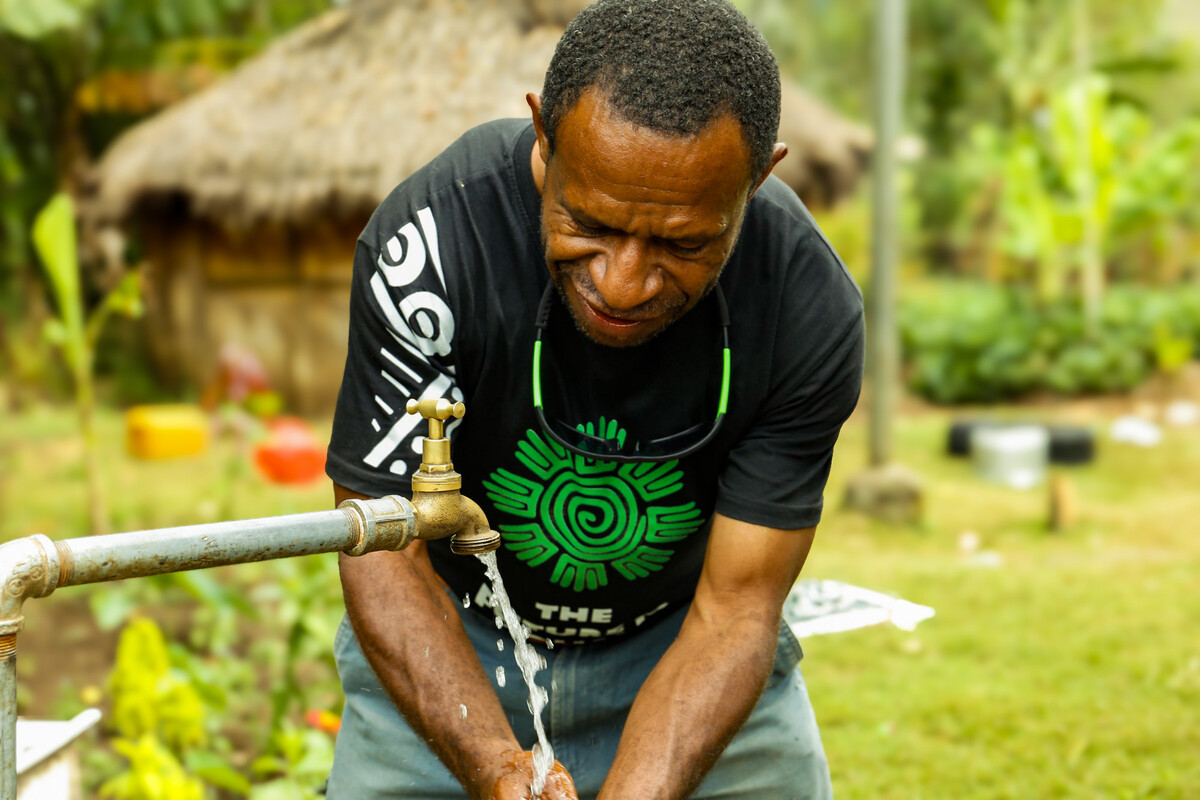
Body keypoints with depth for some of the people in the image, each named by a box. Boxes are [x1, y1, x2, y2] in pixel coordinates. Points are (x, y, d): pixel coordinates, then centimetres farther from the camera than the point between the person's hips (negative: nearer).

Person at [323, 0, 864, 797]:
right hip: (449, 647, 0)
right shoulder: (428, 241, -30)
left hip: (680, 636, 1)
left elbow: (734, 608, -21)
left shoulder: (813, 308, -26)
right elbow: (385, 558, -24)